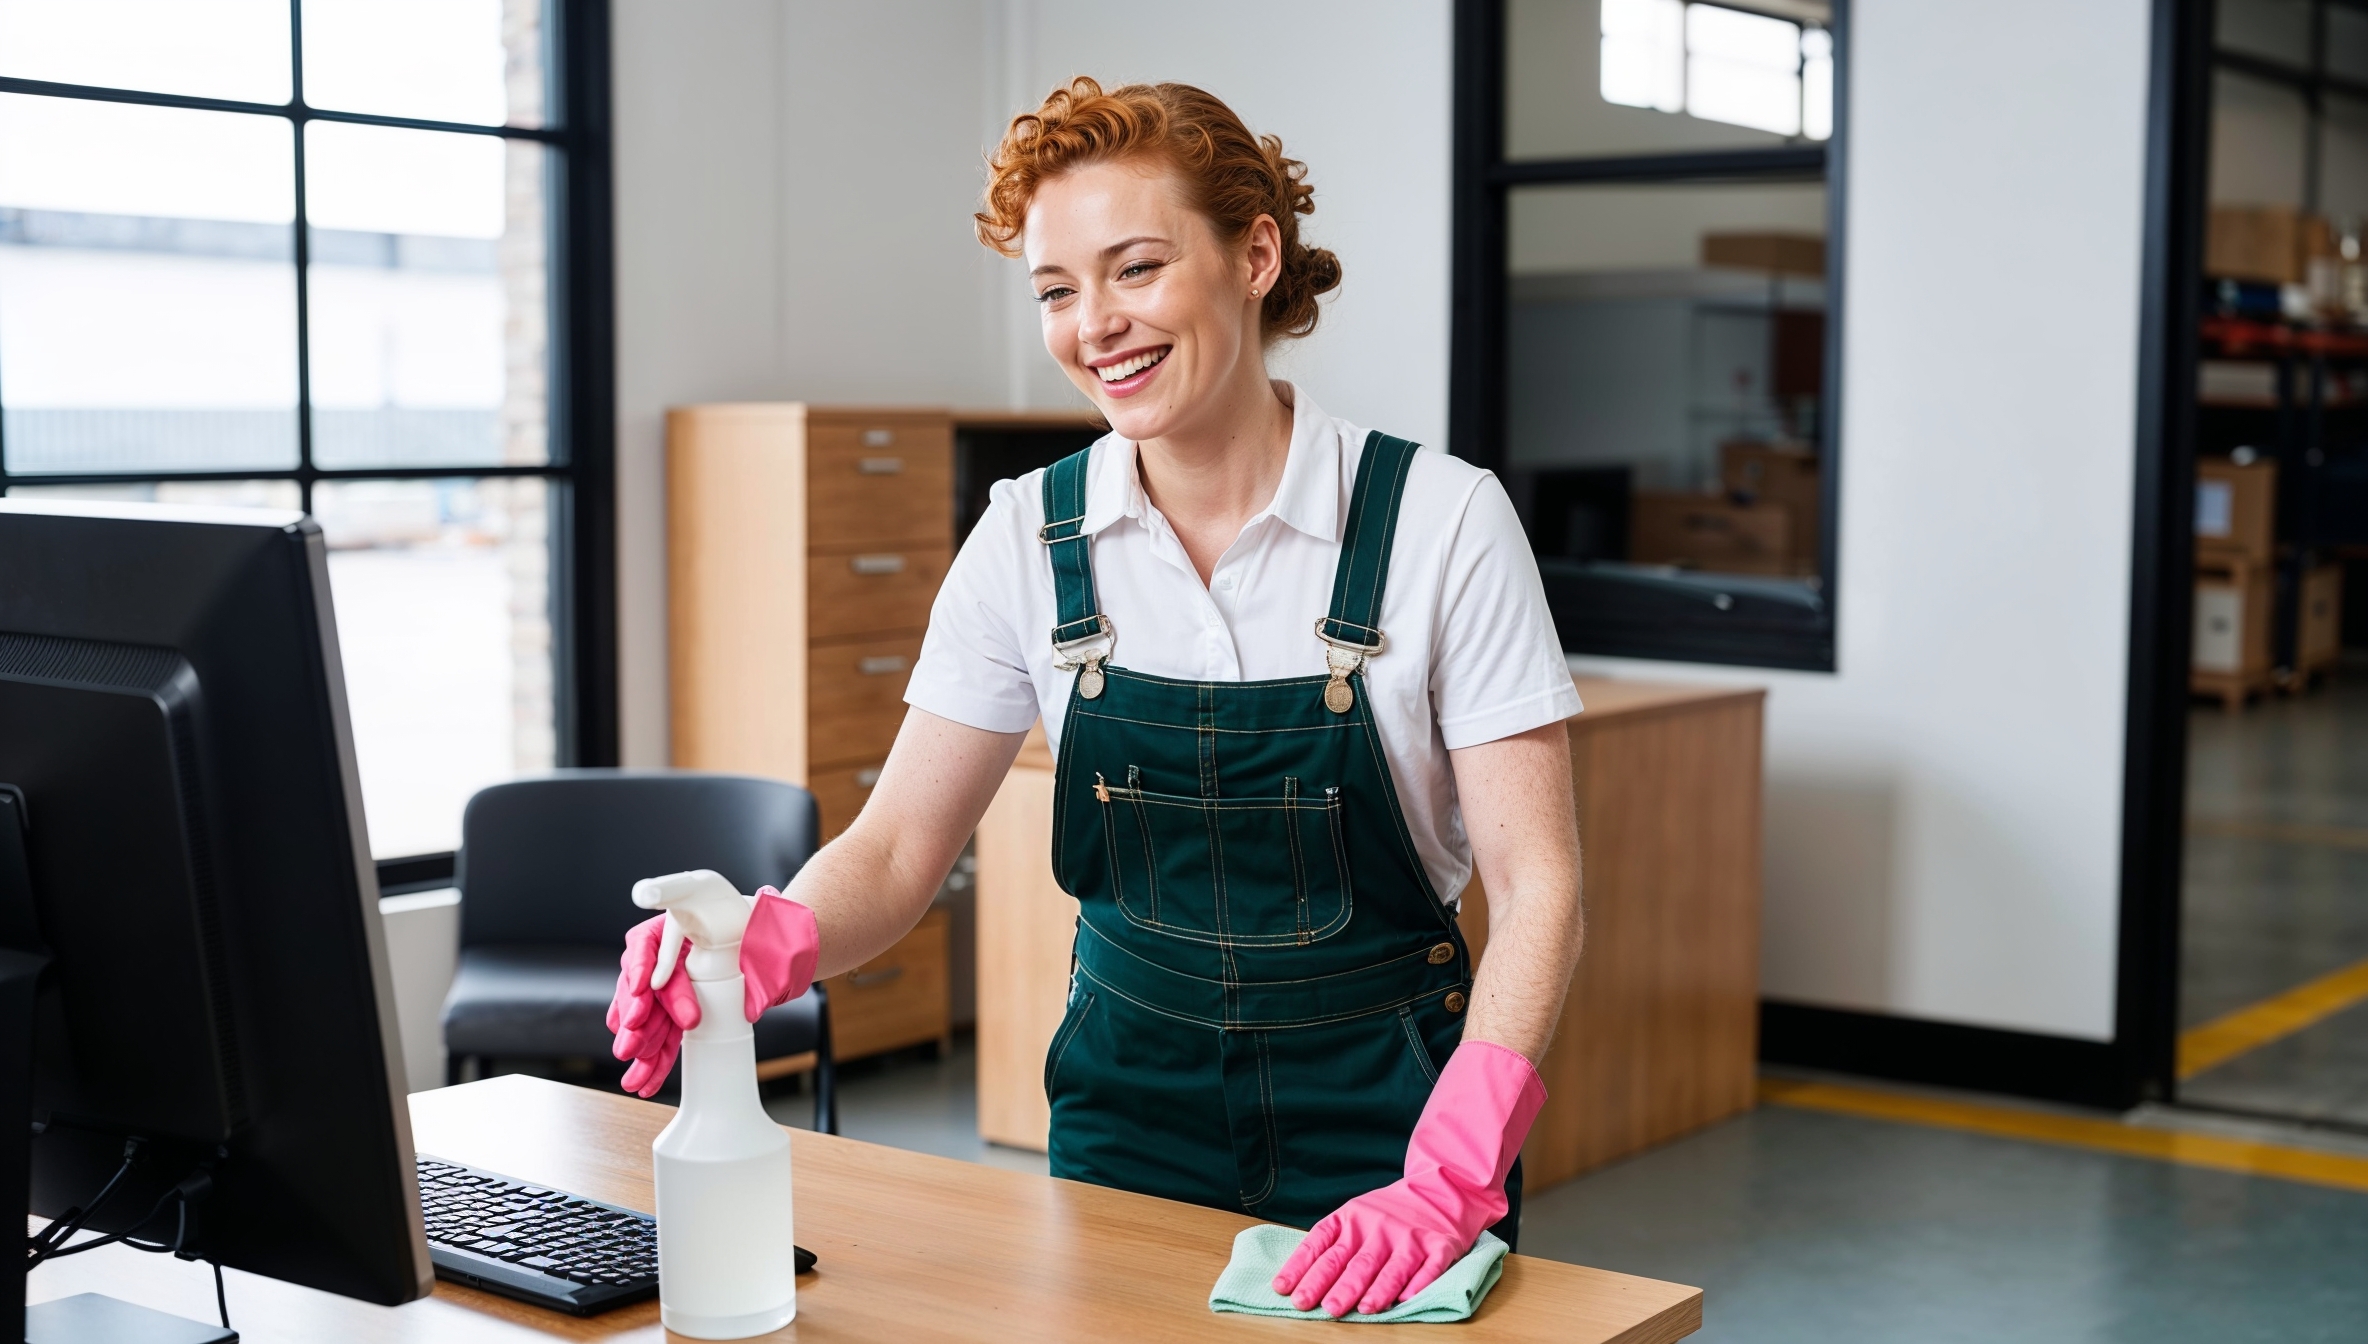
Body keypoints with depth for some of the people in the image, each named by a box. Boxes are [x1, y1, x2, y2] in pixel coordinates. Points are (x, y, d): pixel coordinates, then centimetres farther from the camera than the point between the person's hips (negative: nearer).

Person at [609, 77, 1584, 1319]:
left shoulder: (1439, 520, -14)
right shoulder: (1031, 537, -5)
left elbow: (1535, 884, -15)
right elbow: (896, 848, -5)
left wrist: (1447, 1183, -27)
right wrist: (766, 943, -27)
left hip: (1382, 1115, -2)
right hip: (1130, 1104, 3)